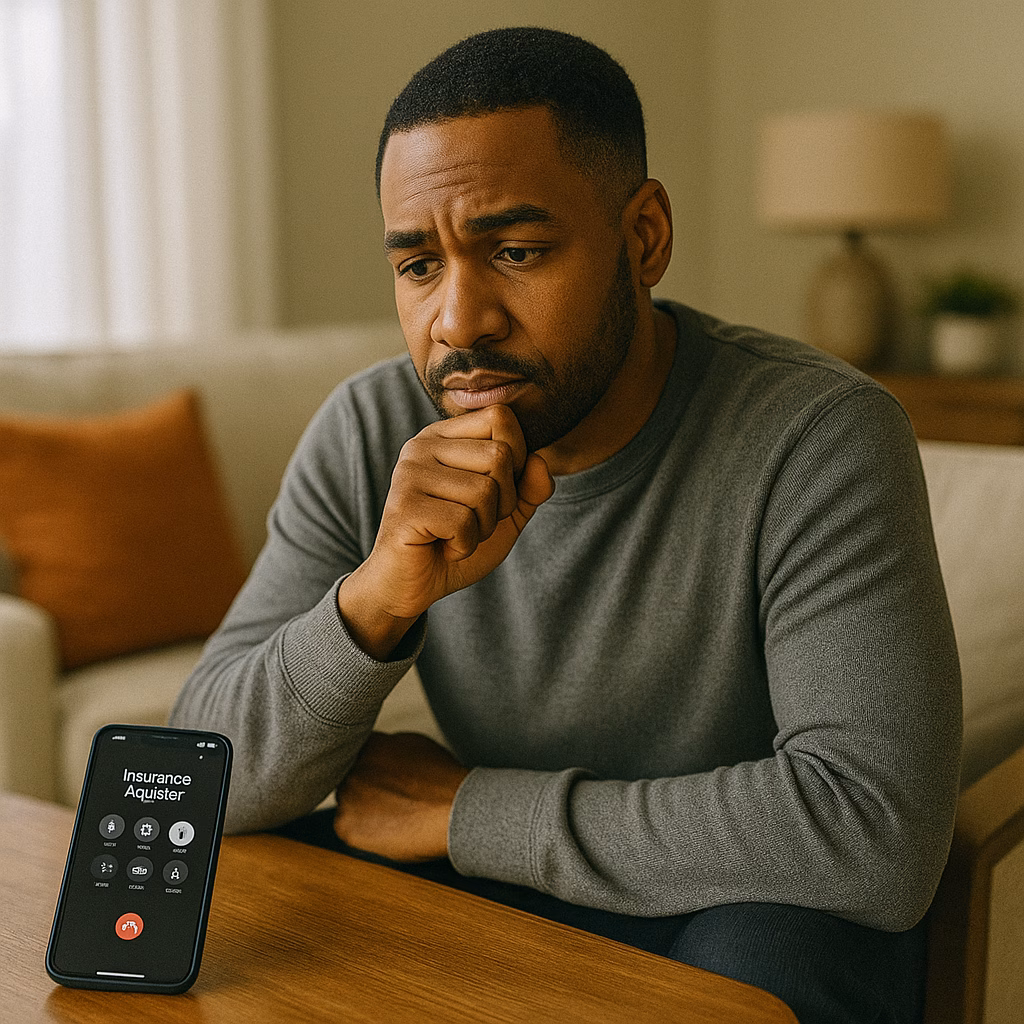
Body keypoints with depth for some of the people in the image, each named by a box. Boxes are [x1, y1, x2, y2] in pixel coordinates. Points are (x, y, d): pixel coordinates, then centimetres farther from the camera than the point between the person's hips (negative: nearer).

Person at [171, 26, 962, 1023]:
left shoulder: (818, 435, -23)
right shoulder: (368, 436, -10)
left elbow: (879, 836, -31)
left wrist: (464, 808, -24)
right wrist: (380, 594, -33)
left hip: (763, 916, -3)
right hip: (514, 895, 4)